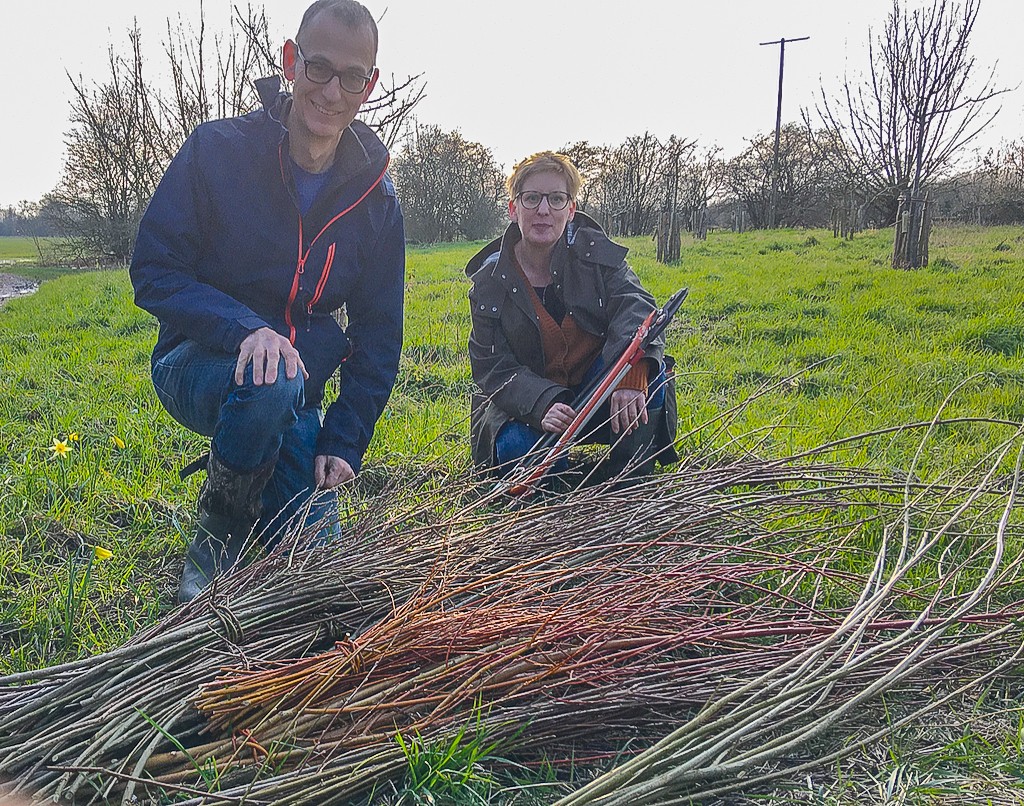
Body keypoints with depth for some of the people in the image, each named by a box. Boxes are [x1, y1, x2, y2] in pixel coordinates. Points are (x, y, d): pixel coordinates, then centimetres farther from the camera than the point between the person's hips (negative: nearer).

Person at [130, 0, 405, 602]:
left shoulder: (376, 201, -4)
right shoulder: (217, 150, -13)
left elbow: (378, 336, 1)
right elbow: (154, 273, -14)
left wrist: (344, 444, -7)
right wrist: (244, 328, -33)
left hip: (300, 380, 3)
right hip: (201, 361, -3)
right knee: (268, 387, -39)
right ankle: (216, 542, -11)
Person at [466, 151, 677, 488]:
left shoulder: (596, 251, -6)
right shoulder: (489, 282, -6)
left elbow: (634, 304, -22)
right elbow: (493, 369, -10)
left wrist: (632, 371, -45)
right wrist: (543, 404, -32)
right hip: (528, 405, 0)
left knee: (647, 371, -30)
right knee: (514, 449, -32)